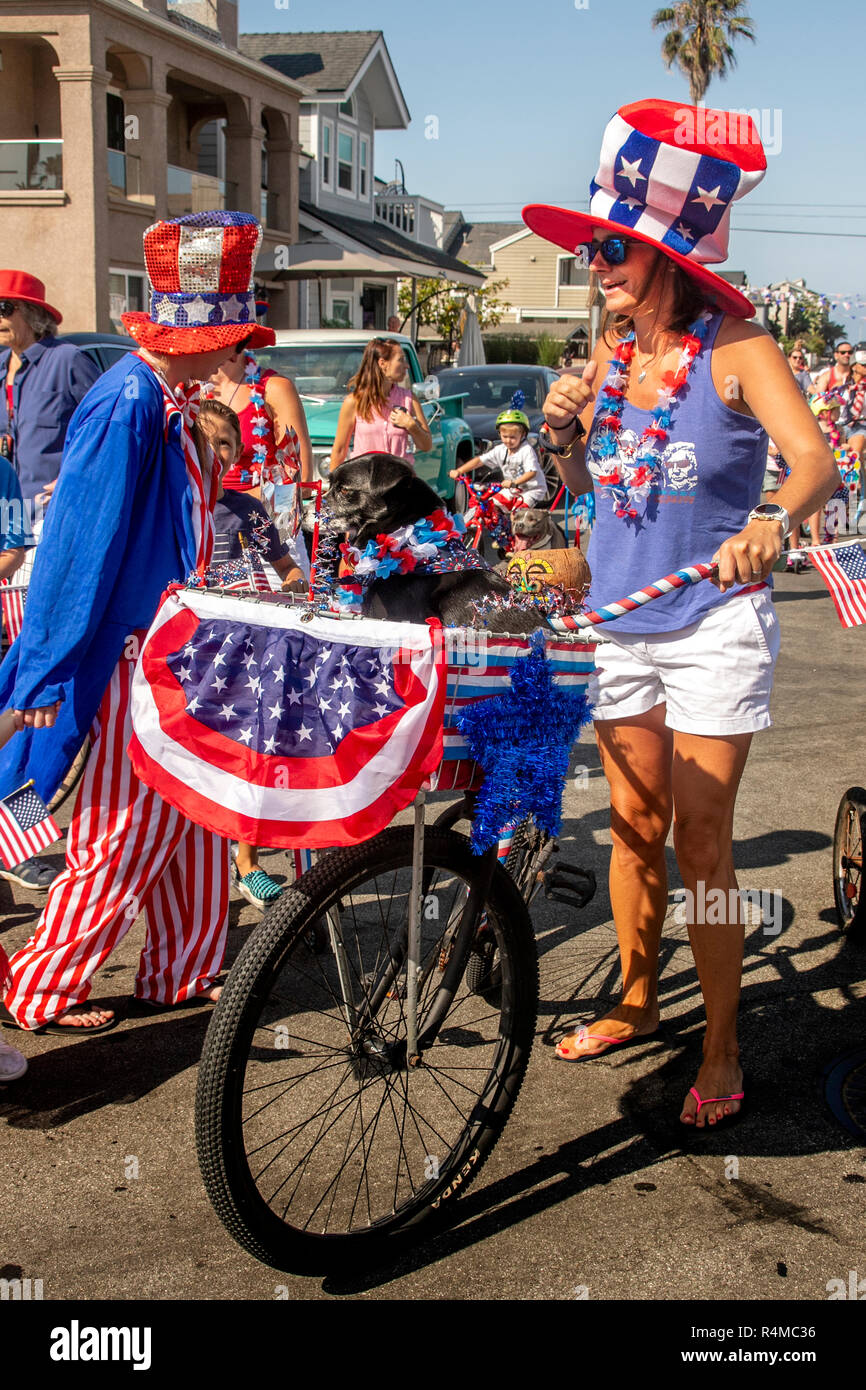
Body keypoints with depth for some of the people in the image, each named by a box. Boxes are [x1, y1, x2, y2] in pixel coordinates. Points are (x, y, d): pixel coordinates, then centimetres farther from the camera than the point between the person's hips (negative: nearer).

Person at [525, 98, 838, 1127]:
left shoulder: (735, 350, -11)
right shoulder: (609, 353, 5)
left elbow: (814, 460, -24)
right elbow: (578, 485, 13)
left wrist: (770, 523, -45)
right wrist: (561, 433, -8)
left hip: (714, 625, -5)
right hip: (620, 622, 5)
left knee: (700, 844, -3)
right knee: (635, 827, 13)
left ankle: (721, 1051, 11)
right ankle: (636, 1002, 31)